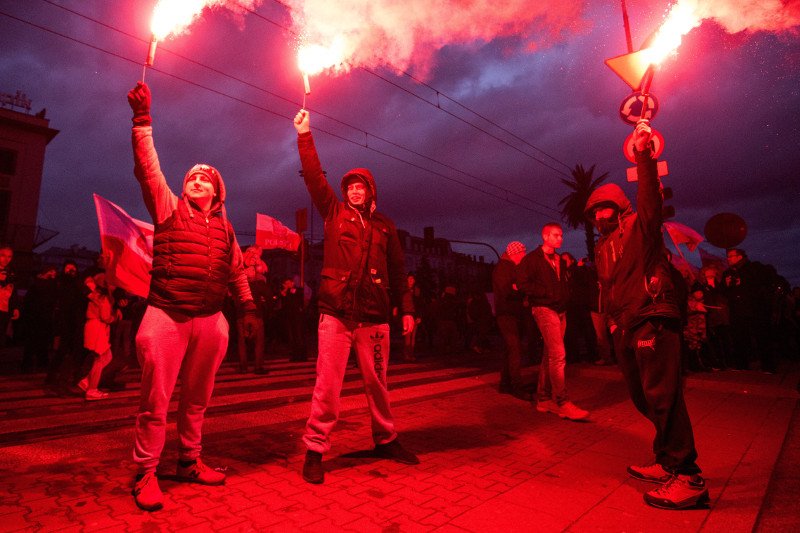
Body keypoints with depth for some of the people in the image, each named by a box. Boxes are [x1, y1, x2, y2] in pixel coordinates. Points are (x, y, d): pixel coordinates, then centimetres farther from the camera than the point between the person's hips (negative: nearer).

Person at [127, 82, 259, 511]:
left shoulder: (224, 226, 15)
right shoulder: (169, 208, 6)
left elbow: (237, 272, 19)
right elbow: (147, 168, -6)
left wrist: (249, 307, 18)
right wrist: (142, 120, -11)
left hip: (210, 320, 4)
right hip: (166, 316, -3)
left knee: (196, 399, 13)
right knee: (155, 400, -1)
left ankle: (189, 463, 28)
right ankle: (146, 473, 15)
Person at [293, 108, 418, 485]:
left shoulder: (385, 226, 14)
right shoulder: (334, 213, 11)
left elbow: (397, 270, 13)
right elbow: (314, 178, 2)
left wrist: (406, 309, 9)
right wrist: (305, 135, -3)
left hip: (374, 316, 2)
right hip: (336, 312, -2)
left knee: (377, 382, 13)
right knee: (327, 386, -1)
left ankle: (385, 440, 30)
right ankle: (315, 450, 13)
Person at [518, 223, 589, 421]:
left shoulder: (560, 261, 19)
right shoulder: (532, 259, -3)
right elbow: (524, 284, -12)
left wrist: (565, 296, 6)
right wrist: (548, 293, -15)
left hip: (560, 311, 8)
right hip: (544, 309, -8)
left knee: (549, 356, 10)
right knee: (558, 355, -15)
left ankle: (543, 399, 18)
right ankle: (562, 403, -12)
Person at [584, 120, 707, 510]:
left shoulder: (641, 226, 2)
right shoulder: (602, 249, 22)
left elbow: (650, 195, -18)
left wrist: (643, 155, -28)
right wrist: (612, 323, 15)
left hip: (652, 319, -8)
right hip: (624, 329, 8)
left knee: (661, 396, -13)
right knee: (644, 399, 12)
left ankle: (688, 477, -7)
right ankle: (668, 463, 25)